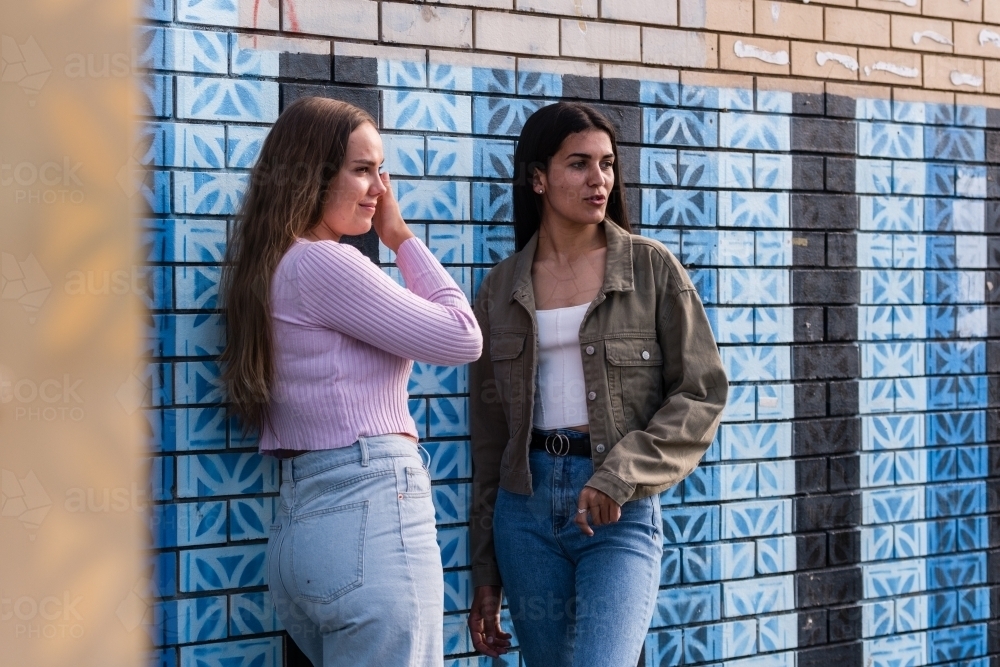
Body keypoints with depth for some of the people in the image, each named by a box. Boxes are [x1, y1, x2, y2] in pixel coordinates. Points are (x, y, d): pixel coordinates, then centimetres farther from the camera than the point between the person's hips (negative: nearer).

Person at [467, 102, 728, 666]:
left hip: (621, 512, -3)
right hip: (525, 504, 3)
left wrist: (619, 476, -15)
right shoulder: (502, 289, 7)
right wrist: (485, 575, 10)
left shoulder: (652, 268, 0)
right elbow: (489, 433, 10)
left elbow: (702, 393, -2)